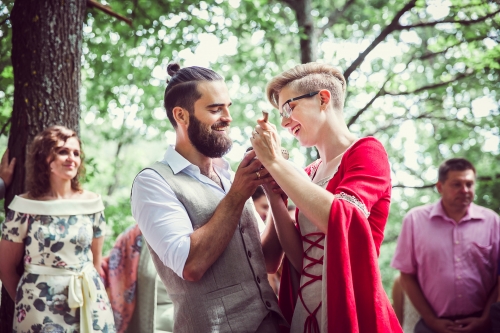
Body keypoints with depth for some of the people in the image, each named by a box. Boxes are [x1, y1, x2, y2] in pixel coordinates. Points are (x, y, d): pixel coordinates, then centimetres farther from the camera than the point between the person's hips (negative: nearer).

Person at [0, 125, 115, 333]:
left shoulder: (91, 203, 0)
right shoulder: (26, 206, -8)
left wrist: (93, 295, 14)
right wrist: (24, 301, 7)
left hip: (88, 304, 3)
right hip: (41, 307, -2)